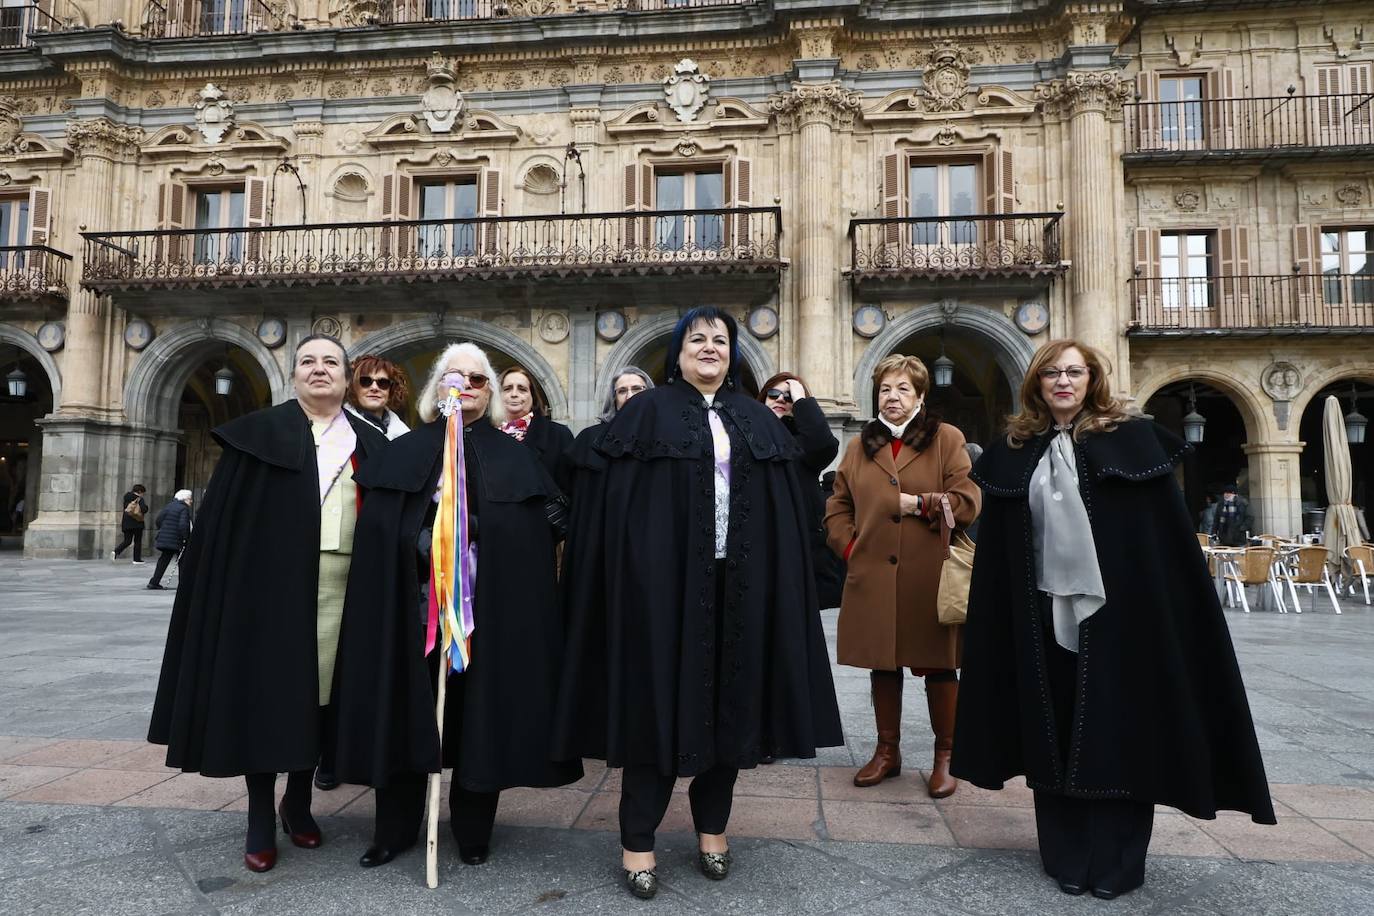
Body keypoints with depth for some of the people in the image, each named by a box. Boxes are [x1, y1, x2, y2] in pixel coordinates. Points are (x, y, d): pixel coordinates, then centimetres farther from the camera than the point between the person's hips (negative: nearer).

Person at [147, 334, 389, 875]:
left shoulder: (370, 445, 11)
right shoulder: (260, 433, 4)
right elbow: (223, 516, 0)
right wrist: (221, 583, -8)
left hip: (341, 588, 2)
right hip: (271, 581, -2)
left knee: (319, 690, 7)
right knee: (267, 690, 1)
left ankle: (298, 803, 25)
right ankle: (260, 819, 13)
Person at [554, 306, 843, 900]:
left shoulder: (759, 421, 14)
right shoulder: (647, 413, 3)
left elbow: (786, 507, 11)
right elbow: (615, 502, -4)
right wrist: (631, 573, -12)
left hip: (740, 582, 4)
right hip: (664, 579, -3)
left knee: (730, 699, 10)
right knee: (658, 699, 0)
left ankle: (713, 825, 26)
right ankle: (636, 840, 12)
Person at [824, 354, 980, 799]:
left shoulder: (946, 439, 2)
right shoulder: (860, 446, 13)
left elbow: (967, 501, -6)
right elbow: (838, 505, 16)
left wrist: (918, 503, -10)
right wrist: (849, 546, 3)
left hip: (930, 578, -3)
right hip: (874, 578, 3)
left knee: (938, 667, 6)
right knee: (882, 664, 11)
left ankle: (945, 758, 21)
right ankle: (887, 751, 26)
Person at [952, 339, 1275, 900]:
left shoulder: (1132, 438, 0)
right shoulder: (1015, 453, 7)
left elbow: (1167, 536, -3)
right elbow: (998, 554, 7)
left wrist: (1169, 615, -8)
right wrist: (1006, 618, 3)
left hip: (1117, 611, -2)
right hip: (1044, 615, 3)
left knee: (1117, 730, 4)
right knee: (1056, 732, 8)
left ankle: (1115, 862, 18)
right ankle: (1067, 856, 22)